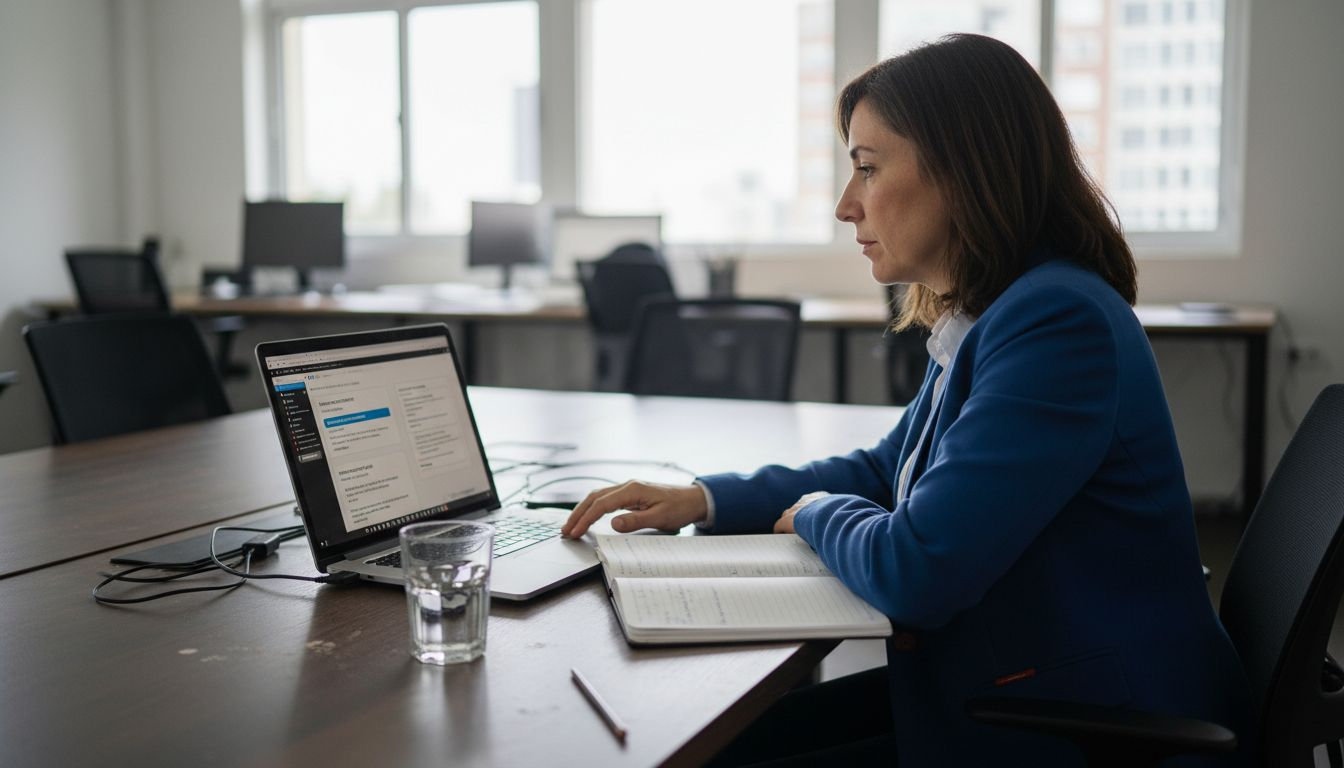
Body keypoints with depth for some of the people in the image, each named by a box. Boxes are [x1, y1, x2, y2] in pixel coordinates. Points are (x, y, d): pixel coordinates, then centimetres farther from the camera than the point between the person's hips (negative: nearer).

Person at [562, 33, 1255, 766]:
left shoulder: (1058, 322, -24)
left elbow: (916, 573, -28)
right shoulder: (985, 321, 8)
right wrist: (701, 499, 9)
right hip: (981, 686, 9)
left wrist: (818, 513, -5)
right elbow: (884, 472, 21)